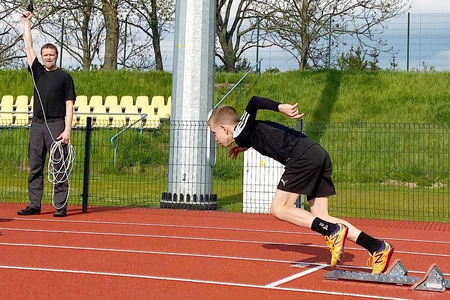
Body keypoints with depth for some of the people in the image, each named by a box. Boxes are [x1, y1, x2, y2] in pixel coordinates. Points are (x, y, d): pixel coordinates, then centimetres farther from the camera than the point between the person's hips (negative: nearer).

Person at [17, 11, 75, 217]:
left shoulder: (65, 77, 3)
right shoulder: (37, 72, 14)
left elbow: (69, 106, -2)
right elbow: (28, 46, 17)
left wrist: (67, 130, -11)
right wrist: (27, 21, 20)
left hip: (56, 125, -5)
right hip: (37, 123, 5)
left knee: (59, 167, -5)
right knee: (35, 167, 5)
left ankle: (60, 206, -3)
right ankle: (34, 205, 9)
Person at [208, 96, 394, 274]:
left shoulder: (240, 132, 1)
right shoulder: (247, 133, 24)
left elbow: (253, 103, -13)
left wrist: (280, 107, -20)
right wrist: (246, 147, 39)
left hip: (303, 157, -9)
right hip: (319, 154, 9)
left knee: (279, 209, -5)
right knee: (321, 219, 6)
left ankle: (333, 231, -15)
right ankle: (377, 247, -2)